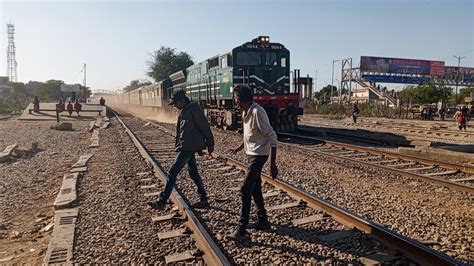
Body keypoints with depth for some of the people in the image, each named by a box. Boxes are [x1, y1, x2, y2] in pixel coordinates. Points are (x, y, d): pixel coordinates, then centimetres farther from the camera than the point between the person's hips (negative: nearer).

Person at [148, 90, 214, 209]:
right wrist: (198, 147, 22)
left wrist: (210, 144, -11)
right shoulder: (184, 111, 15)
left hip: (188, 147, -10)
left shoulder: (194, 109, -14)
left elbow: (204, 126, -14)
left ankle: (162, 200, 1)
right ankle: (203, 199, 21)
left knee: (173, 172, -7)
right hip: (186, 147, 10)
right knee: (193, 173, 13)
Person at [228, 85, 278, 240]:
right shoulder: (245, 112, 5)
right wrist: (240, 147, 30)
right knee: (255, 189, 17)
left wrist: (273, 164, -26)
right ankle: (263, 221, 31)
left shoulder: (257, 112, -23)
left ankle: (242, 229, 3)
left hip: (259, 155, -9)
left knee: (245, 191, -8)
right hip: (251, 153, 9)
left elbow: (272, 137, -25)